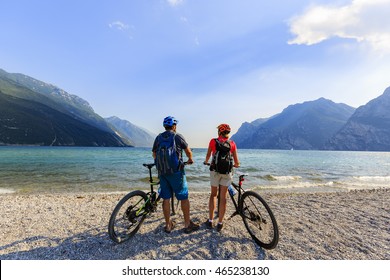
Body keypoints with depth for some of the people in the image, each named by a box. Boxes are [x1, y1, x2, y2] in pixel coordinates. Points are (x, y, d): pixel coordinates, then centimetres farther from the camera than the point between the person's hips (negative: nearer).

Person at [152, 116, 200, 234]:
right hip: (176, 171, -4)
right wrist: (190, 160, 23)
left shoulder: (158, 138, 7)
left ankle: (168, 225, 22)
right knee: (183, 197, 7)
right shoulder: (178, 136, -5)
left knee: (166, 198, 11)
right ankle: (188, 224, 16)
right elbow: (188, 151, 3)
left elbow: (154, 154, 14)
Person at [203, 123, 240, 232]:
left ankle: (210, 221, 19)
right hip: (227, 172, 0)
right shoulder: (232, 143, 4)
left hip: (215, 170, 0)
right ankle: (220, 223, 17)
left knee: (213, 194, 17)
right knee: (223, 197, 10)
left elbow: (208, 155, 11)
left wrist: (206, 162, 33)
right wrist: (236, 165, 27)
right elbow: (236, 162, 4)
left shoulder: (213, 141, 2)